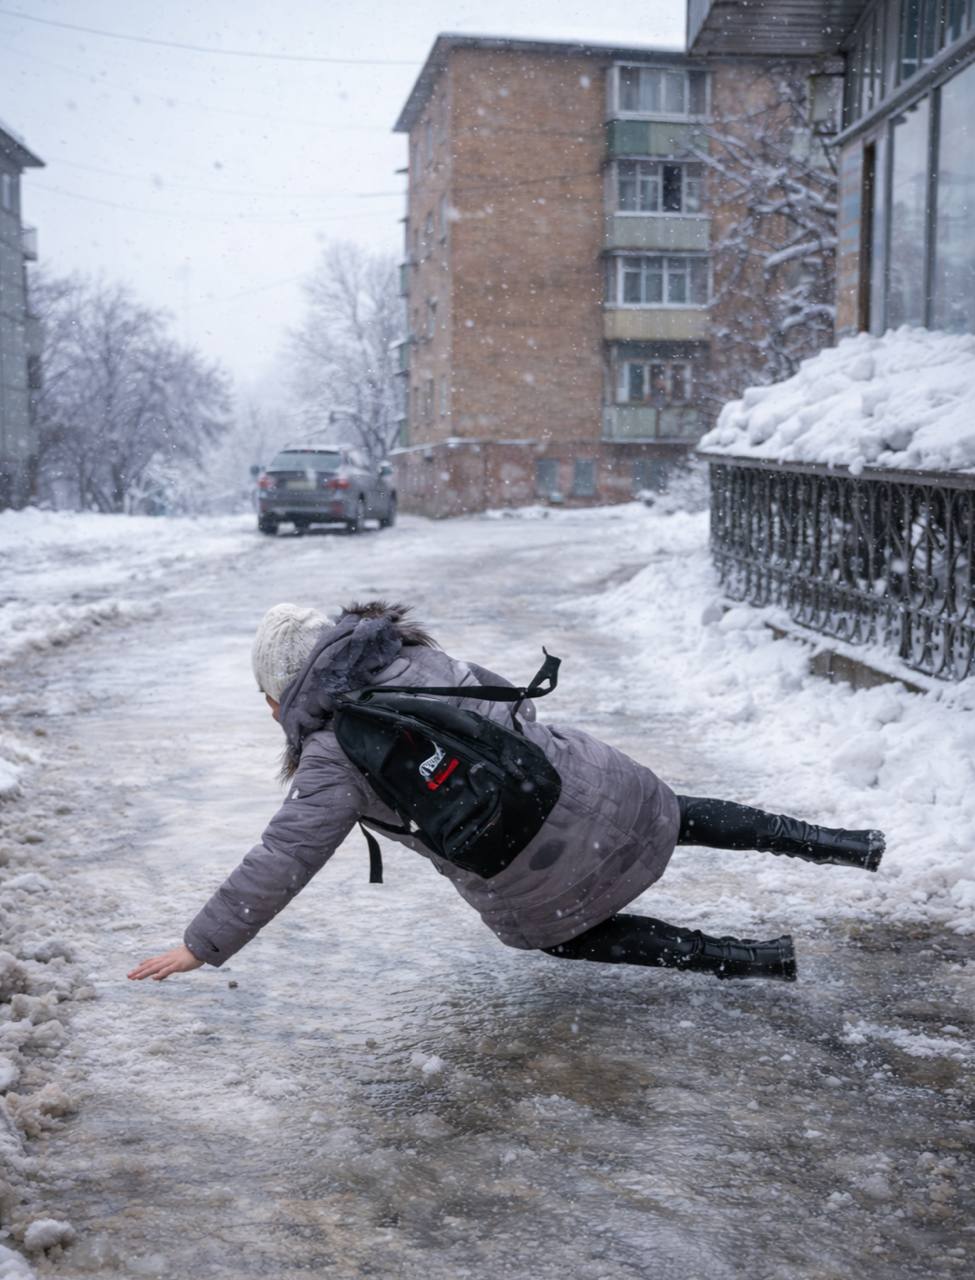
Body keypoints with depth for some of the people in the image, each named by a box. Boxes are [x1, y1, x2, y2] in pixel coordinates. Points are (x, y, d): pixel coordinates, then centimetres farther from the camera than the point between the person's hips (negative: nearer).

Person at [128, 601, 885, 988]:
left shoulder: (335, 757, -12)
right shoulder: (416, 657, 4)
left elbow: (282, 861, -12)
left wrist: (204, 945, -5)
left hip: (528, 872, -5)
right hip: (582, 779, 5)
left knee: (566, 934, 24)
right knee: (678, 816, 29)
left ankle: (752, 959, 15)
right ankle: (843, 845, 32)